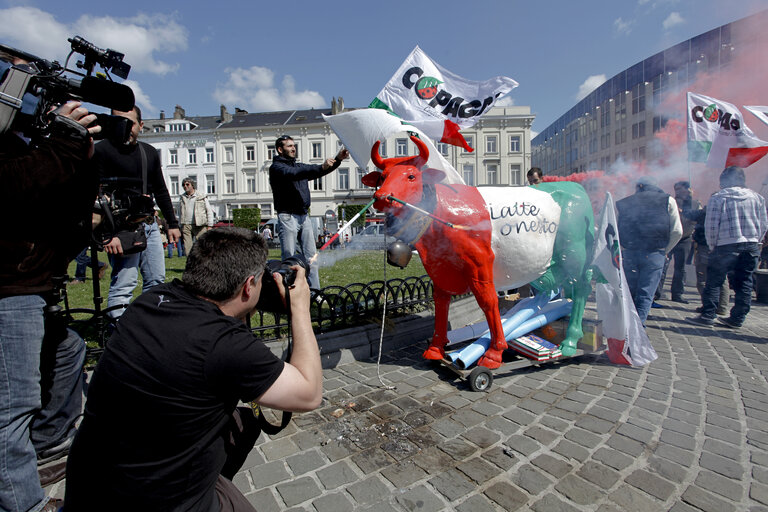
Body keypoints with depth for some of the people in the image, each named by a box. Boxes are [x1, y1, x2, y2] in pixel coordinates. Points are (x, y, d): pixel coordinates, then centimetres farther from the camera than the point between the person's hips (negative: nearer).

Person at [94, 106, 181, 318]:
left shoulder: (150, 152, 15)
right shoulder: (102, 150, -3)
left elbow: (161, 191, 19)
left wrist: (172, 223, 14)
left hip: (150, 223, 6)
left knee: (157, 281, 9)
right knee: (123, 285, -9)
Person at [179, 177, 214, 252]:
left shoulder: (202, 196, 4)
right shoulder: (182, 197, 16)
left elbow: (209, 211, 2)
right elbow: (180, 213, 21)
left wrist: (209, 226, -5)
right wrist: (180, 226, 14)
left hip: (200, 226, -3)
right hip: (186, 226, 3)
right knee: (187, 247, -2)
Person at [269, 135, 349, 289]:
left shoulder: (300, 166, 21)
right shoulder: (276, 167, -2)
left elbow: (317, 171, 12)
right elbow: (294, 174, -21)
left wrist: (338, 159, -4)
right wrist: (322, 167, -32)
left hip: (304, 217, 7)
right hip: (287, 217, -7)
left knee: (311, 257, 4)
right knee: (289, 259, -4)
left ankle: (314, 291, 9)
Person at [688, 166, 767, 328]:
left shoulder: (717, 197, -4)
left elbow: (711, 225, -8)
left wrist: (712, 246, 2)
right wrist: (754, 242, 19)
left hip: (726, 246, -5)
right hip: (751, 245, 5)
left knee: (714, 281, 1)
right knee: (744, 283, 10)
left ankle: (707, 315, 1)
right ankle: (737, 318, 14)